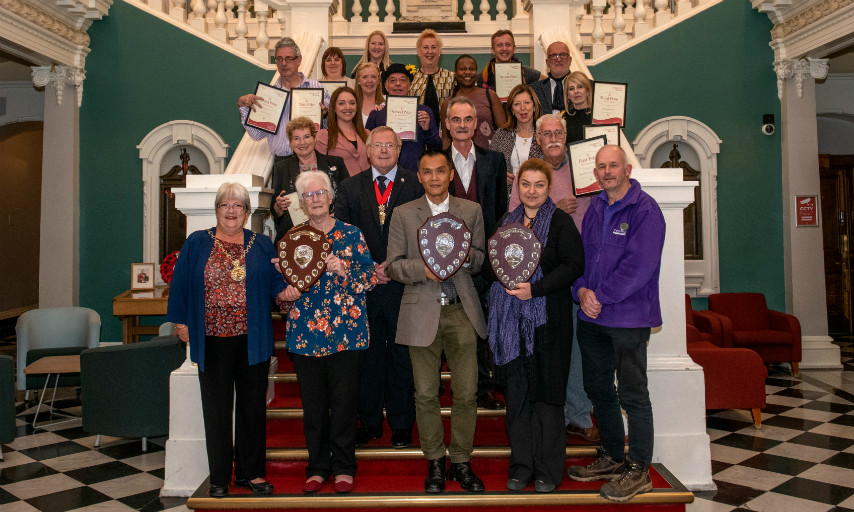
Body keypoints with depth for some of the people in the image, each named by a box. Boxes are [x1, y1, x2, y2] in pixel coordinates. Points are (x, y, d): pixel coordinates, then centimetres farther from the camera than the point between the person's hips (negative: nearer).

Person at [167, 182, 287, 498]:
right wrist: (181, 321, 2)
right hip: (213, 341, -1)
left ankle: (251, 472, 23)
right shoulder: (197, 243, 6)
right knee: (217, 410, 6)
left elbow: (276, 282, 10)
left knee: (253, 407, 9)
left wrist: (283, 291, -12)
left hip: (252, 340, 1)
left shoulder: (261, 246, 8)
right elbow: (180, 283, 6)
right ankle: (219, 478, 20)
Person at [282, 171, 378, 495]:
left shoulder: (351, 235, 3)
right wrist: (286, 292, -5)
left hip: (346, 331, -2)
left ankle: (343, 467, 17)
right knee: (313, 404, 8)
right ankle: (317, 467, 22)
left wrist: (343, 270, -17)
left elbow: (370, 277, -1)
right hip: (305, 331, 2)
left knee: (344, 401, 2)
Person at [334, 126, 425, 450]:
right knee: (367, 355, 10)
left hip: (402, 284, -1)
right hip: (363, 285, 2)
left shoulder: (415, 186, 3)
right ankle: (369, 422, 25)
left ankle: (401, 424, 21)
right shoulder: (350, 188, 9)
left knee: (401, 356, 7)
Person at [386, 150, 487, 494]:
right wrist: (424, 269, -16)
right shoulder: (403, 214, 5)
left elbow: (481, 260, 10)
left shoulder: (471, 211, 9)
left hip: (461, 311, 1)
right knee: (426, 394, 6)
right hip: (422, 312, -1)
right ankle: (435, 463, 24)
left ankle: (461, 462, 21)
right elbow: (392, 265, 2)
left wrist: (465, 255, -12)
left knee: (466, 392, 4)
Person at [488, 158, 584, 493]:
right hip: (512, 318, 4)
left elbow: (574, 265, -9)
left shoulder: (561, 221, -1)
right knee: (516, 392, 7)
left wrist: (535, 289, -18)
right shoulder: (507, 222, 15)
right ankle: (521, 465, 19)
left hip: (548, 318, -4)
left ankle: (548, 469, 16)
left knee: (546, 391, 2)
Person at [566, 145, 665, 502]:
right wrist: (582, 291, -6)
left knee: (632, 395, 1)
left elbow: (638, 266, -18)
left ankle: (638, 470, 16)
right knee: (598, 388, 15)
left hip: (628, 317, -7)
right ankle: (612, 457, 32)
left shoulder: (645, 209, -10)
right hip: (591, 316, 7)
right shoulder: (594, 209, 12)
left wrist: (599, 296, -16)